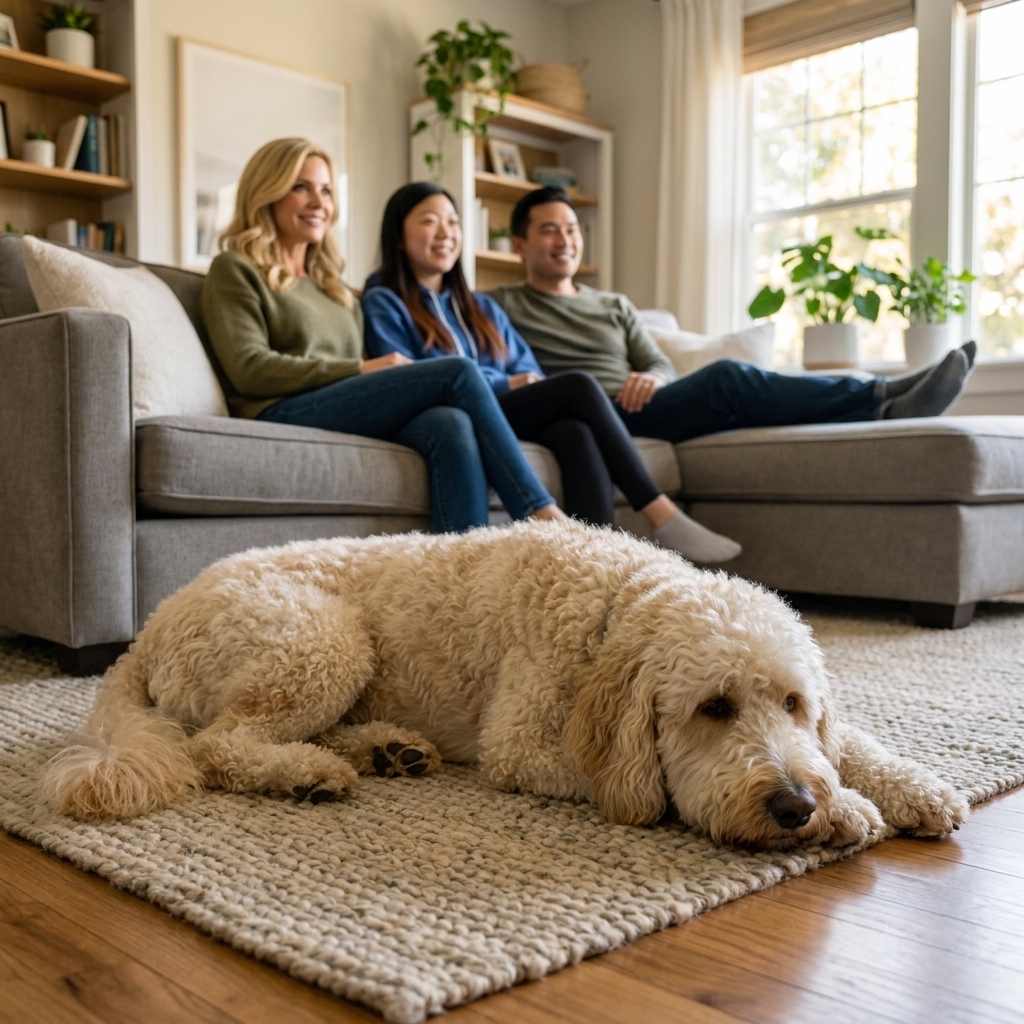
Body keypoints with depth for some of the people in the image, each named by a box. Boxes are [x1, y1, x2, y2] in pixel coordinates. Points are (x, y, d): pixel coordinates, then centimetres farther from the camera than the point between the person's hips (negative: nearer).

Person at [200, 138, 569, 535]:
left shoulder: (333, 288, 31)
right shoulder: (235, 271, 11)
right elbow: (249, 369, -5)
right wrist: (362, 369, -9)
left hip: (355, 418, 6)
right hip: (284, 416, -5)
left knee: (451, 424, -30)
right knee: (460, 374, -20)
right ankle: (540, 512, -19)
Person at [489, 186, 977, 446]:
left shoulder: (615, 306, 28)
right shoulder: (500, 306, 13)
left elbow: (661, 367, 19)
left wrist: (651, 379, -8)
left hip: (634, 411, 6)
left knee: (737, 402, -23)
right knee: (729, 378, -24)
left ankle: (883, 406, -35)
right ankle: (884, 398, -26)